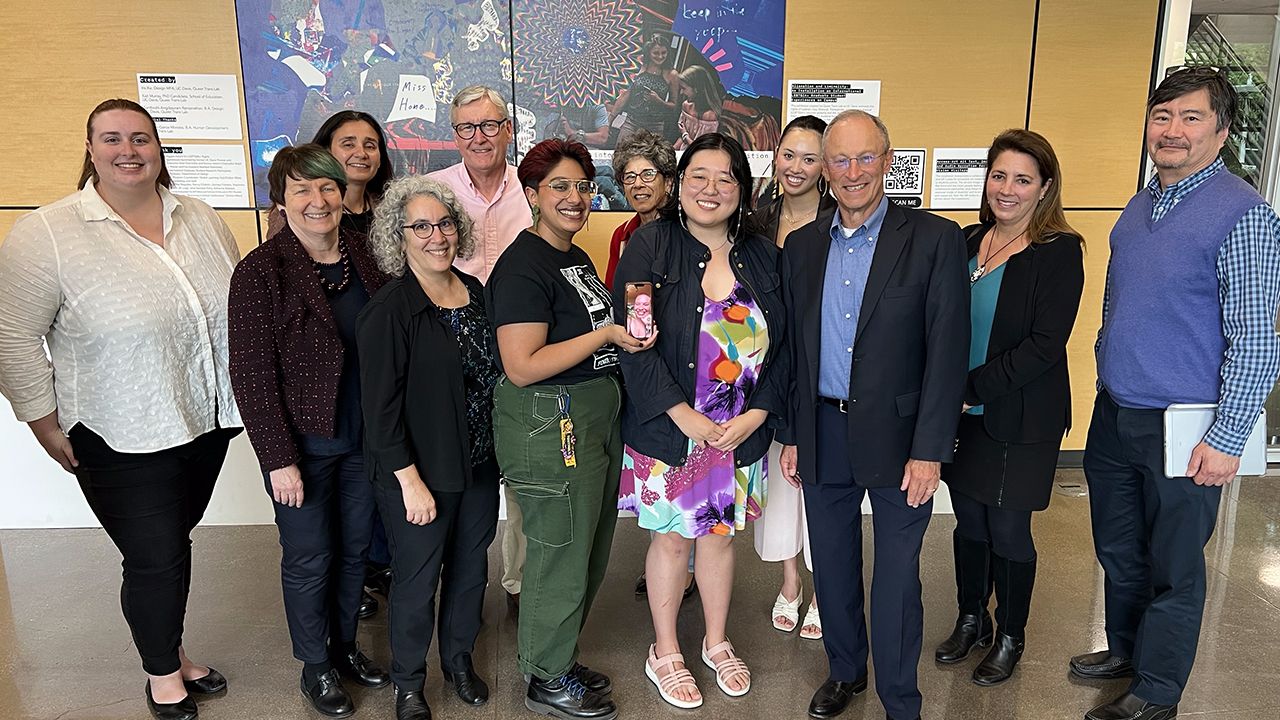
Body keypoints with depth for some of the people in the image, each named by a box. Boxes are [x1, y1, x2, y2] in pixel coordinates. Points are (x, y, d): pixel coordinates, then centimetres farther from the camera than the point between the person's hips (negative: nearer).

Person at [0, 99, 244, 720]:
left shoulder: (202, 220, 4)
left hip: (206, 424, 5)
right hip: (122, 440, -4)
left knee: (175, 545, 20)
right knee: (154, 558, 5)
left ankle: (172, 652, 42)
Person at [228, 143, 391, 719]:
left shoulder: (365, 256, 0)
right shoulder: (261, 271, -15)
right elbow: (251, 374, -14)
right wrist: (279, 459, -16)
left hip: (366, 435, 5)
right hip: (303, 443, -4)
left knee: (355, 547, 18)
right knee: (309, 558, 10)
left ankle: (345, 645, 40)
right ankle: (316, 666, 32)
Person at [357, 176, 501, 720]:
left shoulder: (475, 292, 3)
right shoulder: (387, 312, -16)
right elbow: (381, 408, -16)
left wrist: (497, 449, 10)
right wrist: (411, 482, -17)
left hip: (480, 464, 6)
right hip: (421, 472, -6)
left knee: (471, 567, 19)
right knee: (417, 579, 9)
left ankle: (459, 660, 42)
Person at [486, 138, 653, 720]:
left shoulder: (577, 258, 14)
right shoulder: (523, 266, -16)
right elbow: (522, 367, -23)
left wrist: (629, 316, 10)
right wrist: (607, 335, -20)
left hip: (598, 418, 10)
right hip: (549, 426, -10)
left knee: (589, 551, 19)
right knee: (561, 555, 4)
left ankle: (560, 657, 38)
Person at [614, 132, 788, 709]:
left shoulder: (763, 256, 4)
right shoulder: (650, 246, -7)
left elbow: (783, 346, 3)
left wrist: (754, 415, -8)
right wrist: (685, 417, -16)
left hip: (741, 434, 3)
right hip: (667, 430, -3)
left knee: (720, 533, 17)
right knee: (672, 536, 10)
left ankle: (717, 643, 39)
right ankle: (664, 653, 31)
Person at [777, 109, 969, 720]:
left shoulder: (934, 239, -7)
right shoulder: (802, 245, 6)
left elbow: (948, 351, -10)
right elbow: (793, 348, 10)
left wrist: (928, 450, -14)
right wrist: (791, 435, 8)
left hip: (896, 435, -4)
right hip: (823, 433, 4)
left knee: (896, 578, 7)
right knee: (831, 566, 18)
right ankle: (845, 670, 41)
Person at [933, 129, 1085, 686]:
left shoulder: (1059, 252, -11)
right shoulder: (967, 241, 5)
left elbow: (1045, 343, -17)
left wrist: (972, 388, -18)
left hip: (1020, 420, -5)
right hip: (961, 413, 5)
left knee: (1008, 530, 7)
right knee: (969, 521, 16)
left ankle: (1010, 637, 30)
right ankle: (971, 620, 36)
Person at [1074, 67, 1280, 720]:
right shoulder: (1139, 209, 8)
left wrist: (1226, 440, -17)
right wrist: (1107, 389, 15)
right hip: (1114, 415, 7)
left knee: (1172, 568, 11)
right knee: (1118, 550, 21)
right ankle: (1124, 650, 42)